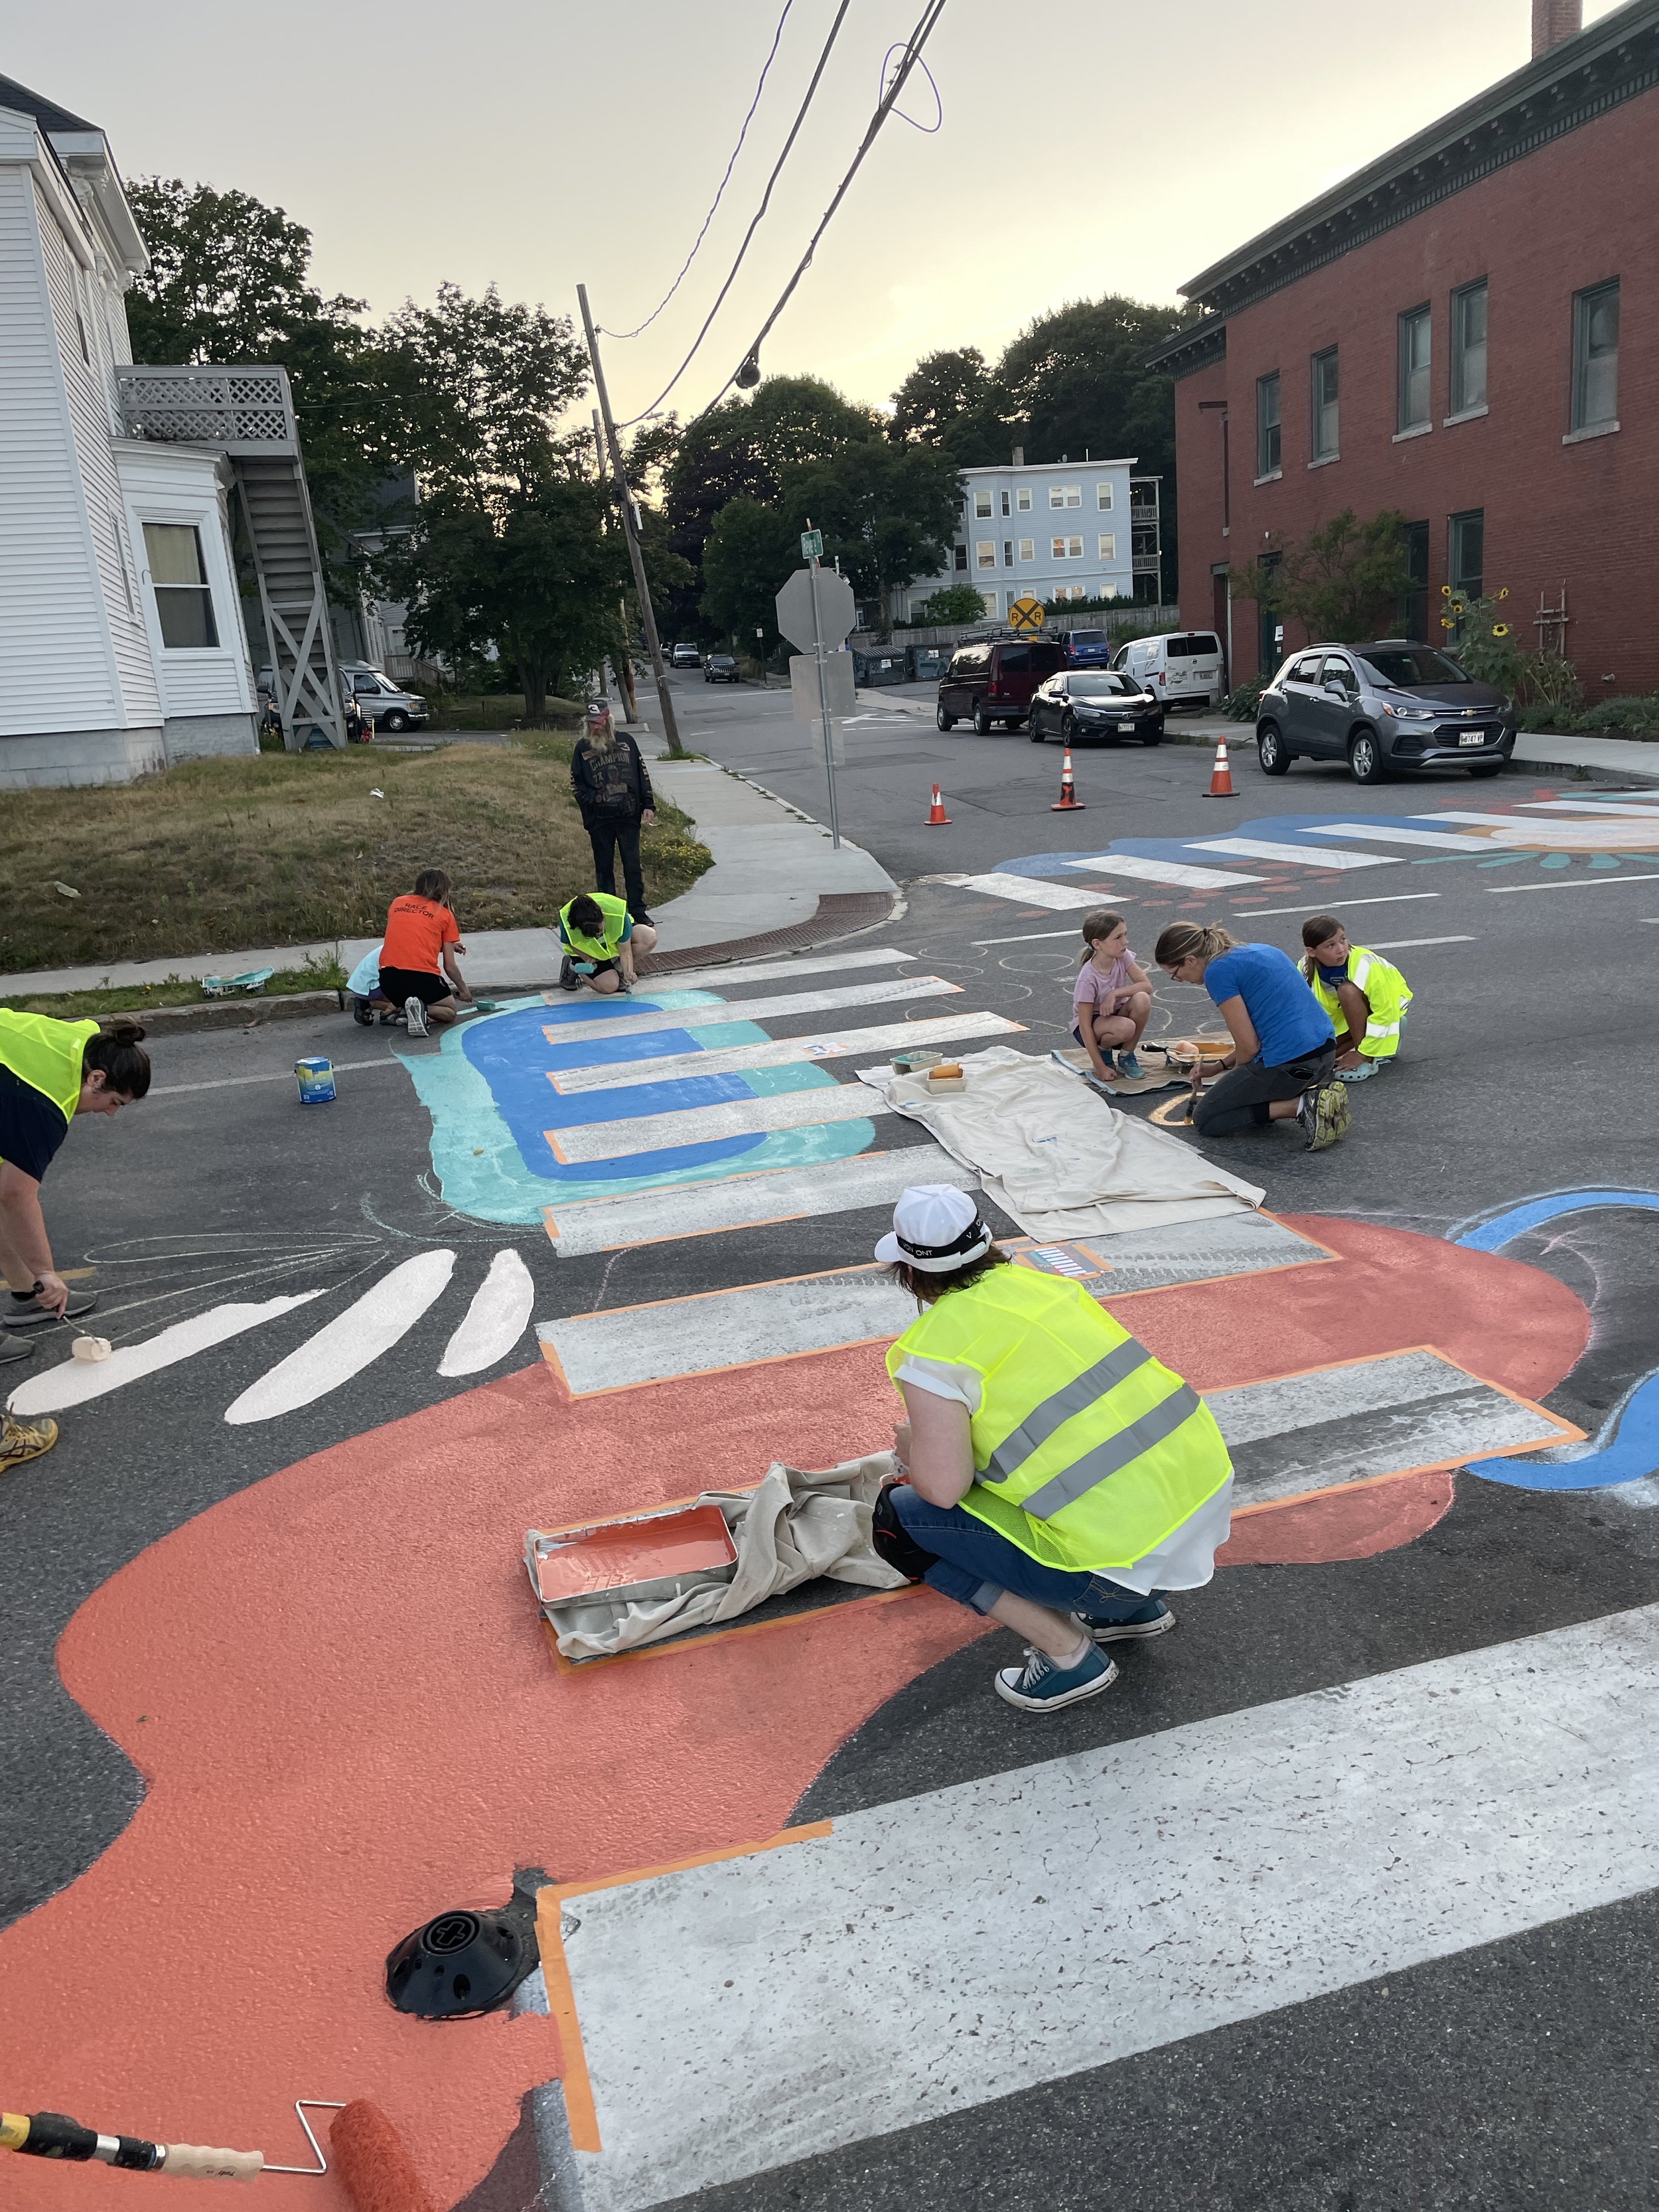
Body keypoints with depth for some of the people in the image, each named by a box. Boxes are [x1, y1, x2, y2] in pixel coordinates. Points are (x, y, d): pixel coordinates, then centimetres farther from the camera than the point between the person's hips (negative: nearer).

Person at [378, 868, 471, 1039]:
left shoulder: (397, 903, 16)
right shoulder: (445, 914, 6)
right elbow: (449, 967, 7)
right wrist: (464, 990, 23)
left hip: (388, 978, 4)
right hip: (423, 977, -4)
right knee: (449, 1011, 20)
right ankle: (424, 1010, -14)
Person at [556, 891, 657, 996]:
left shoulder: (618, 913, -38)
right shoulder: (566, 920, -37)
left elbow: (625, 951, -27)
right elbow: (571, 944, -13)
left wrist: (628, 974, -41)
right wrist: (587, 959, -28)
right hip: (586, 952, -2)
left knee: (650, 937, -26)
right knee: (609, 986, -22)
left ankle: (617, 966, -4)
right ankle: (573, 967, 5)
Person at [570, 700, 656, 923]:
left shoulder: (625, 741, 5)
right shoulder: (582, 747, 4)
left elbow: (643, 774, 7)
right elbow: (576, 783, 7)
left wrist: (648, 806, 1)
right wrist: (593, 801, -9)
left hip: (629, 816, 0)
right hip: (599, 820, 0)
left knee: (633, 865, 3)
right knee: (604, 867, 7)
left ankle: (638, 911, 11)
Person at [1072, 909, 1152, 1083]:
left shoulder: (1124, 956, -13)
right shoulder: (1088, 978, -27)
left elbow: (1147, 986, -18)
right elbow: (1085, 1025, -24)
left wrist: (1115, 993, -31)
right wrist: (1100, 1067, -25)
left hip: (1116, 1014, 5)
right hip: (1092, 1024, -5)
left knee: (1142, 1000, -27)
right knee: (1125, 1028, -37)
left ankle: (1126, 1056, -6)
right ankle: (1103, 1050, 0)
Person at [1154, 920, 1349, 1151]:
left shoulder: (1218, 971, -10)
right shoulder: (1256, 950, 17)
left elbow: (1248, 1046, -10)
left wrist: (1238, 1078, 10)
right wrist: (1220, 1065, 22)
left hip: (1289, 1063, -9)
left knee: (1205, 1120, 7)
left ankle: (1301, 1106, -7)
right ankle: (1320, 1093, 9)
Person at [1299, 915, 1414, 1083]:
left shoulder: (1363, 964, -35)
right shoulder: (1307, 969, -22)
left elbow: (1385, 1011, -31)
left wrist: (1363, 1054, -29)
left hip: (1391, 1000, -5)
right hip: (1348, 1009, 5)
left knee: (1347, 990, -36)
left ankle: (1369, 1060, -24)